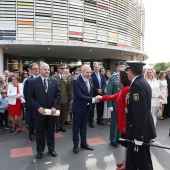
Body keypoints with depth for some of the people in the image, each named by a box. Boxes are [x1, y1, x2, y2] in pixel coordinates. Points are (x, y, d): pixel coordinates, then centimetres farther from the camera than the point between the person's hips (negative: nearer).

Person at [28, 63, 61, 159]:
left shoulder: (54, 81, 3)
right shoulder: (33, 82, -5)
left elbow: (58, 95, 2)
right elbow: (30, 96, -7)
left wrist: (55, 106, -10)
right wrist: (38, 107, -16)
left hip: (52, 111, 2)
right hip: (39, 111, -2)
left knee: (51, 132, 15)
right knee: (40, 132, 13)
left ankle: (51, 149, 33)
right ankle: (40, 150, 31)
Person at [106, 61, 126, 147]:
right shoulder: (112, 78, -8)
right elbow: (108, 92, -10)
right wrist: (109, 105, -14)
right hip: (115, 104, -4)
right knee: (114, 122, 8)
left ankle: (119, 137, 32)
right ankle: (113, 139, 23)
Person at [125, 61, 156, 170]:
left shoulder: (136, 85, -21)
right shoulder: (143, 83, 10)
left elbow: (140, 113, -27)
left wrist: (138, 137, -23)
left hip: (140, 132, -9)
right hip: (139, 130, 9)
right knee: (132, 159, 20)